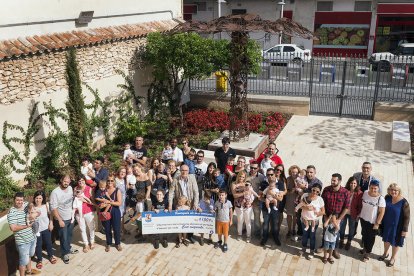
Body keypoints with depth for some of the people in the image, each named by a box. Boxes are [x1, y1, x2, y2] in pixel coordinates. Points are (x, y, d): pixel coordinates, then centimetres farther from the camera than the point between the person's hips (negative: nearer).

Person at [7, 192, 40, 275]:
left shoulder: (27, 205, -4)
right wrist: (26, 226, -27)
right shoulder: (12, 212, -21)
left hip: (32, 237, 7)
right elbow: (13, 228, -27)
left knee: (29, 255, 29)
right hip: (23, 241, -7)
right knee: (24, 260, 6)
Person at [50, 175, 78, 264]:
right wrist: (60, 220, -22)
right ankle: (65, 254, 26)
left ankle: (68, 248, 45)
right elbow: (53, 208, -22)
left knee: (69, 235, 24)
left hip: (71, 217, 6)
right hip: (62, 219, -6)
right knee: (64, 237, 8)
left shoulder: (70, 188, -5)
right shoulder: (55, 192, -24)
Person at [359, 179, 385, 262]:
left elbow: (381, 212, -18)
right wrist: (359, 214, 9)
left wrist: (377, 223, -16)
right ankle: (365, 248, 47)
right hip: (363, 219, 5)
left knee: (371, 238, 14)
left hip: (373, 222, -4)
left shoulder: (380, 199, -24)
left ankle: (367, 253, 34)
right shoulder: (365, 193, -10)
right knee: (364, 235, 24)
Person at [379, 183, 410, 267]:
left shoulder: (404, 202, -24)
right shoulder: (387, 198, -11)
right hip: (386, 225, 4)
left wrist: (405, 229, -14)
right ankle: (385, 254, 49)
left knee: (395, 243, 17)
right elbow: (383, 210, 3)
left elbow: (407, 217, -16)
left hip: (397, 226, -4)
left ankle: (393, 258, 40)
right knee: (386, 240, 24)